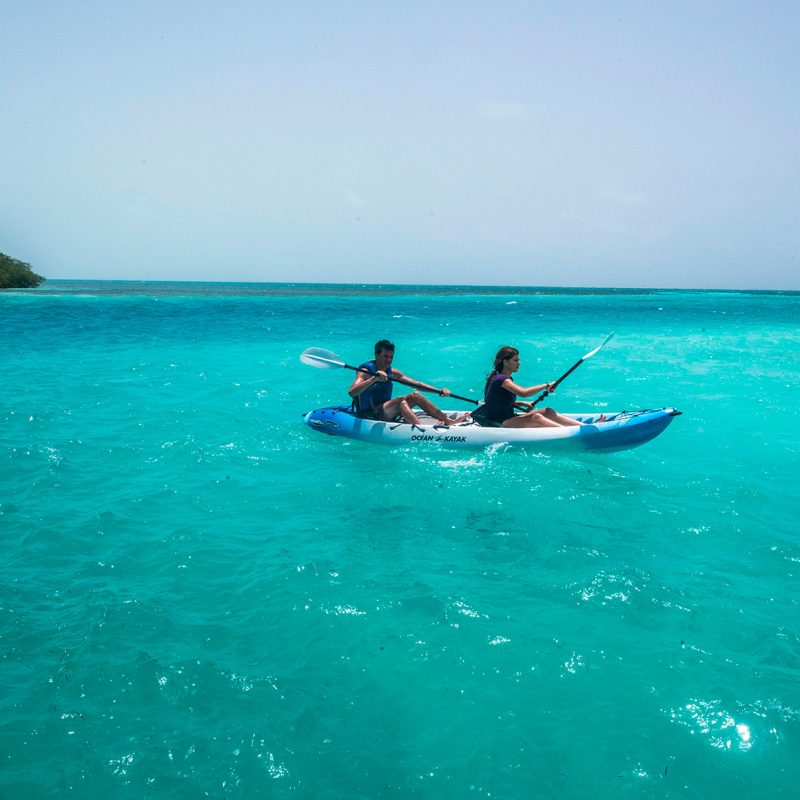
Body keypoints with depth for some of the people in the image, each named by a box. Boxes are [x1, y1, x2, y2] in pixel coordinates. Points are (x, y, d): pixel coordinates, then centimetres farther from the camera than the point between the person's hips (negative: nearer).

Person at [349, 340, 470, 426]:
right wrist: (374, 379, -42)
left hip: (386, 412, 8)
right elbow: (351, 392, -31)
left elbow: (416, 384, 6)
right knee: (400, 401, -29)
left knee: (415, 395, -6)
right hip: (370, 417, -8)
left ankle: (448, 421, -10)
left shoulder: (392, 372, 8)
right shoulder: (366, 372, -13)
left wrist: (439, 391, -6)